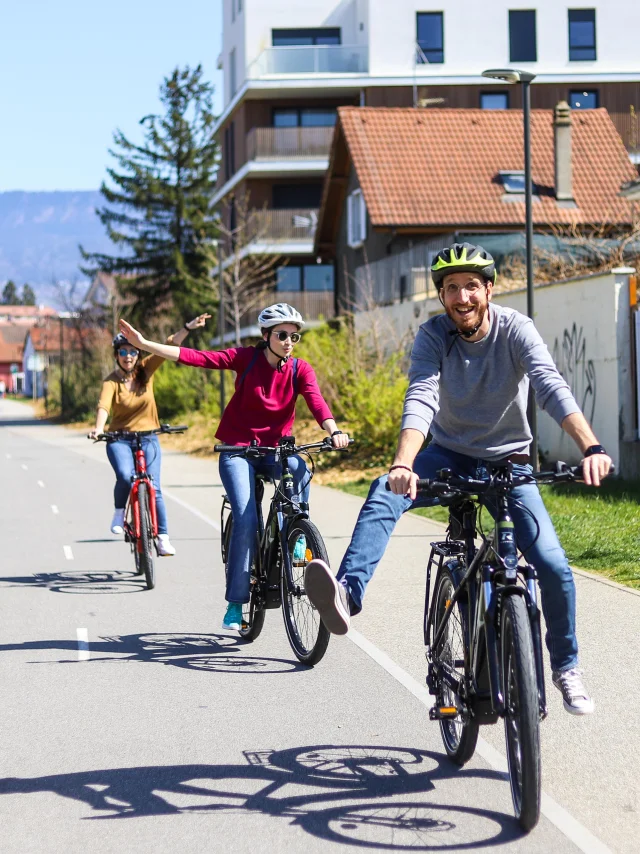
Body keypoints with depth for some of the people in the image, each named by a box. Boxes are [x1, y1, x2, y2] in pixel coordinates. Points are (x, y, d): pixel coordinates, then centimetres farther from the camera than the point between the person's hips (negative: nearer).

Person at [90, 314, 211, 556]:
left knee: (153, 488, -9)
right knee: (125, 476, -28)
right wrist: (98, 428, -46)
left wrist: (188, 328, -26)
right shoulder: (112, 381, -9)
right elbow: (103, 405, -27)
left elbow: (169, 347, -12)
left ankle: (162, 537, 0)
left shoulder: (145, 371, -2)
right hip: (119, 439, -2)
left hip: (148, 438, 2)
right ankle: (119, 512, 0)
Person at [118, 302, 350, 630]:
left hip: (275, 449, 2)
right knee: (246, 519, -18)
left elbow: (316, 401, -18)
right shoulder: (247, 358, -5)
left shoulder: (300, 370, -1)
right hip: (238, 449, -2)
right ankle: (235, 603, -10)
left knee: (299, 469, -34)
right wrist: (143, 344, -20)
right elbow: (197, 357, -12)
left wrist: (334, 431, -38)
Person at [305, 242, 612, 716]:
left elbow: (552, 387, -33)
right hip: (450, 455, 1)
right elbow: (420, 401, -30)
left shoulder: (515, 329, -18)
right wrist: (403, 465, -49)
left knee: (553, 565, -13)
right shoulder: (433, 335, -15)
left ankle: (566, 666, 12)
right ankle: (348, 593, -47)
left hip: (508, 462, 0)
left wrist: (592, 447, -49)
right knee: (385, 491, -31)